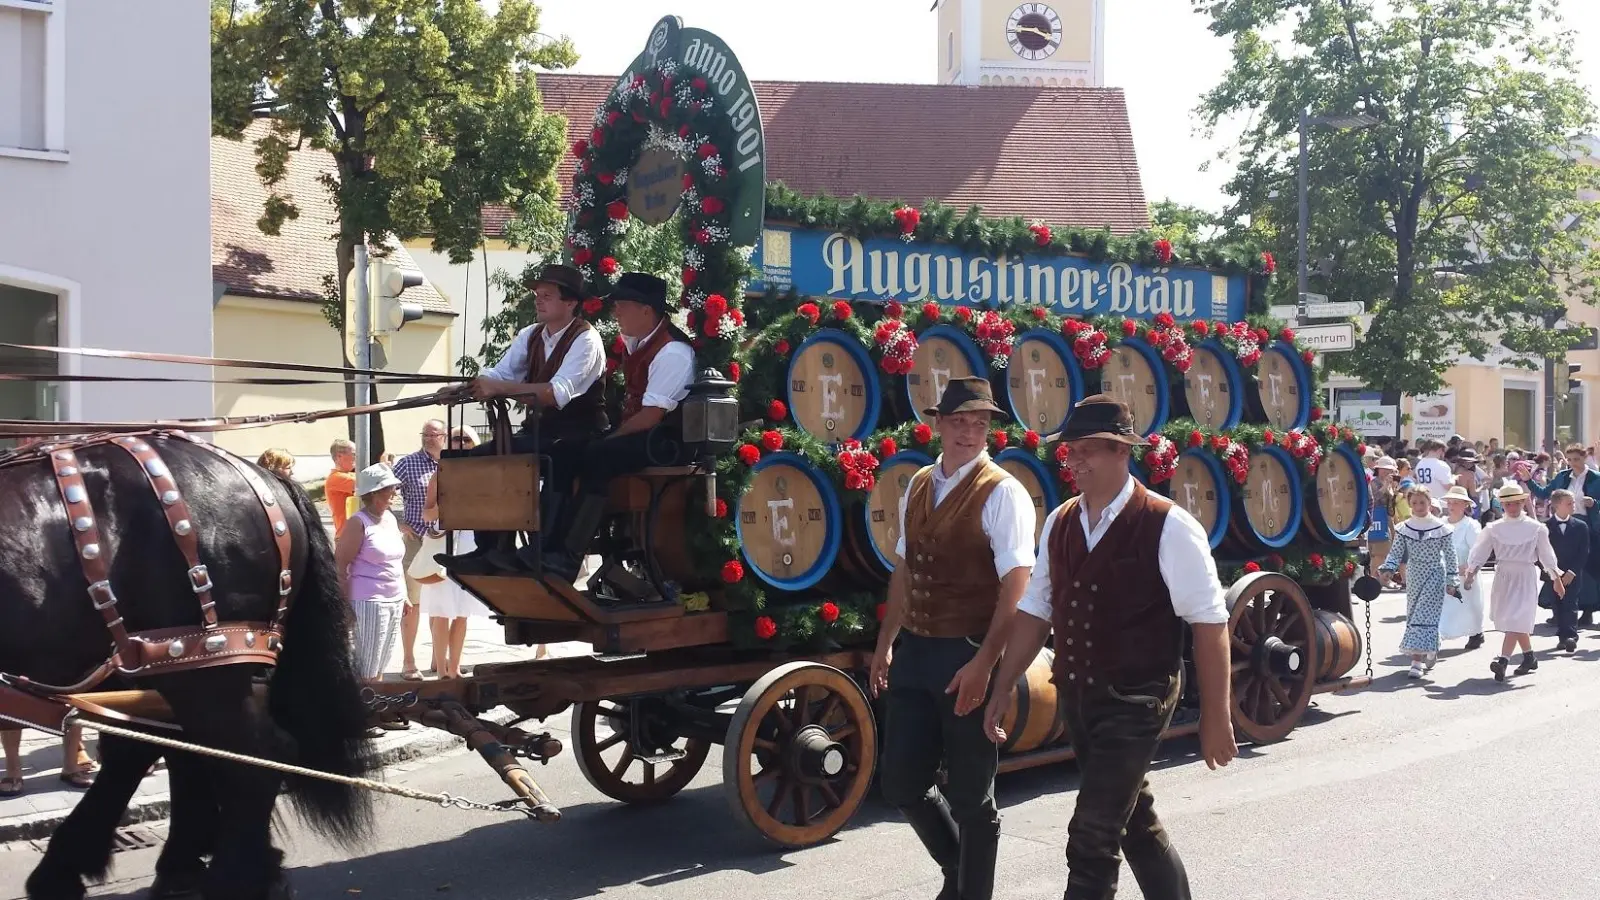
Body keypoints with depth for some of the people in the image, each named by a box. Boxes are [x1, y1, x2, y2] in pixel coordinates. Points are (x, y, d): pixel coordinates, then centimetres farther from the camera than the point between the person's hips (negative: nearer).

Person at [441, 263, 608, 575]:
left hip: (578, 438, -8)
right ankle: (489, 549, -4)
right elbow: (499, 375, 3)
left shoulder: (586, 339, -15)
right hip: (537, 431, 8)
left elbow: (558, 393, -29)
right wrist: (463, 388, -18)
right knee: (481, 458, -8)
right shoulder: (530, 335, 10)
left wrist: (500, 388, -37)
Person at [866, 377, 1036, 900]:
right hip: (915, 653, 6)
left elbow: (1016, 585, -18)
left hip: (968, 656, -6)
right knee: (902, 782, 11)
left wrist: (984, 662, -24)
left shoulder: (1001, 493, -11)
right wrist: (886, 642, 16)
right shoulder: (918, 486, 9)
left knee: (970, 796, 6)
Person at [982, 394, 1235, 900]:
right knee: (1135, 825, 19)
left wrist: (1216, 718, -11)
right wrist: (1002, 692, 8)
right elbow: (1035, 612, 10)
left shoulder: (1167, 527, -13)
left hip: (1135, 703, -6)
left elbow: (1208, 625, -12)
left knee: (1092, 837, -9)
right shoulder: (1060, 523, 5)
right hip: (1077, 700, 6)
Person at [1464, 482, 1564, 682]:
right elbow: (1480, 552, -1)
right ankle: (1529, 657, 31)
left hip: (1525, 577, -3)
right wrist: (1471, 572, -14)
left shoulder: (1536, 528, 1)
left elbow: (1546, 555, 8)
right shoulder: (1493, 528, 4)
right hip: (1503, 576, 3)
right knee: (1519, 620, 13)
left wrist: (1557, 578, 11)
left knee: (1516, 619, -15)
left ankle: (1503, 661, -27)